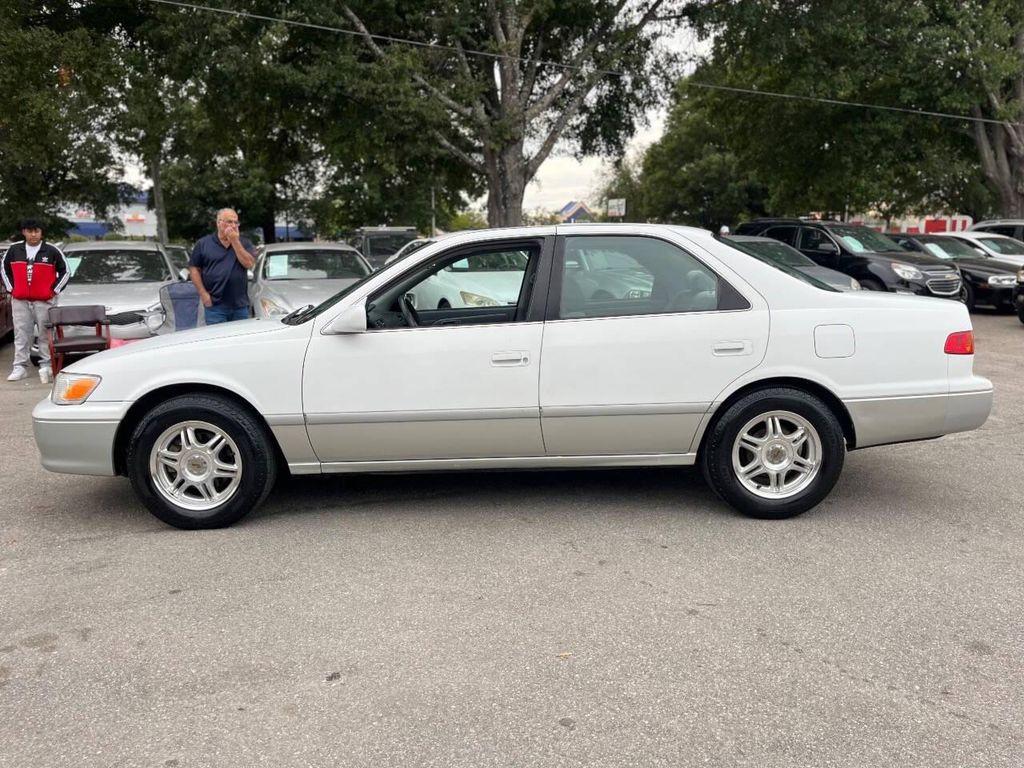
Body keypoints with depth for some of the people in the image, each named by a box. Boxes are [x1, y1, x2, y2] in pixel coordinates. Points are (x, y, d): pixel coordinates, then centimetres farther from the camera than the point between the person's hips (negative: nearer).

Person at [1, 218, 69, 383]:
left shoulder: (52, 250, -1)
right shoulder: (14, 250, 7)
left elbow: (65, 271, 4)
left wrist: (54, 290, -1)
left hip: (45, 301, -3)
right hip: (20, 301, 3)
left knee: (45, 334, -1)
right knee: (21, 335, 5)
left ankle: (46, 366, 6)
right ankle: (20, 367, 9)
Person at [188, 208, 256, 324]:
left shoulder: (244, 244, 10)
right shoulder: (204, 243, 5)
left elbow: (249, 264, -7)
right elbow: (194, 268, 4)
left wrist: (235, 241, -8)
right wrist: (203, 294, -5)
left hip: (240, 306, 2)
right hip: (215, 306, -2)